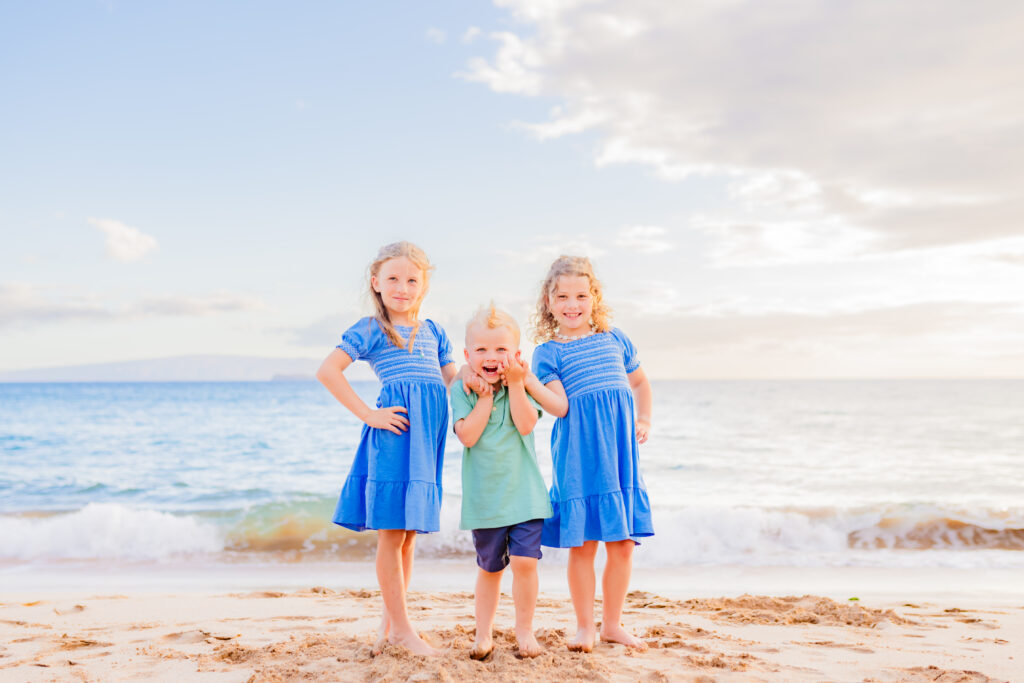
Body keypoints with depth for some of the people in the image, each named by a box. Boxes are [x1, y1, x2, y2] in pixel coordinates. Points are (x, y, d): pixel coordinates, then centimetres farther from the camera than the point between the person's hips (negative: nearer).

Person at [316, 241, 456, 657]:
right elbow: (328, 371, -10)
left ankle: (389, 622, 26)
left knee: (408, 535, 13)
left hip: (428, 440, 6)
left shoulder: (432, 332, 18)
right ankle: (402, 628, 8)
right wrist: (368, 414, -12)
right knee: (392, 535, -2)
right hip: (394, 435, -6)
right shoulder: (369, 330, 0)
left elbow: (451, 382, 22)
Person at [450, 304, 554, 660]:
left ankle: (524, 629, 13)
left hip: (524, 492, 0)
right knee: (489, 568, 13)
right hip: (484, 495, 0)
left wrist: (514, 384, -19)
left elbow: (526, 425, -16)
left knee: (524, 561, -6)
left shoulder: (523, 384, -1)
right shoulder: (462, 390, -2)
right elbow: (468, 435, -16)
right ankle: (483, 633, 27)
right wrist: (485, 395, -15)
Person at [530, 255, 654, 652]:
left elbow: (640, 383, 27)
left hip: (619, 452, 4)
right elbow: (560, 406, -12)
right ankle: (584, 627, 17)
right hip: (578, 456, -4)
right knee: (582, 543, 1)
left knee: (622, 542, 7)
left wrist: (644, 420, 14)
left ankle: (612, 623, 23)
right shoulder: (548, 351, 0)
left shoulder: (615, 339, 12)